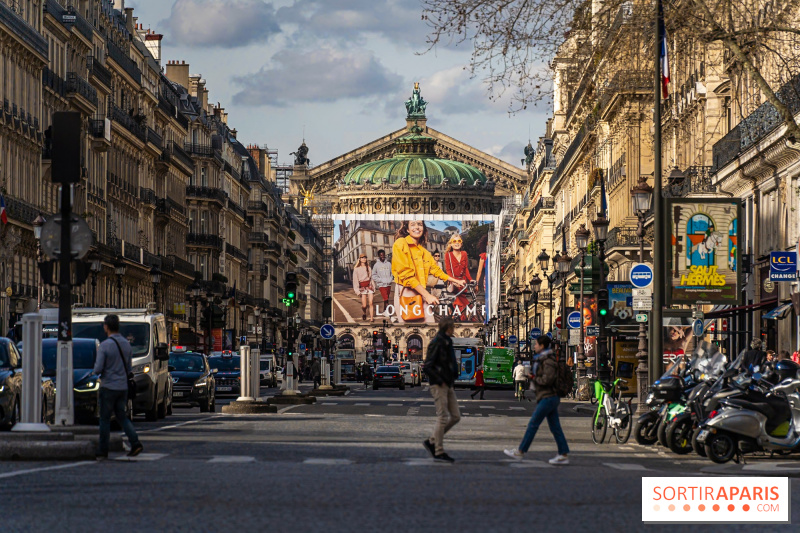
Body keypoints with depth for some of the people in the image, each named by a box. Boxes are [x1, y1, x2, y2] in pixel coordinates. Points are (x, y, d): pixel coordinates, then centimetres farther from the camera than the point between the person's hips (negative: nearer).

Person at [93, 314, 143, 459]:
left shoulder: (104, 345, -15)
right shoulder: (126, 344, 5)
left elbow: (98, 369, -15)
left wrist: (96, 368, 6)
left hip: (108, 387, -6)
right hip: (123, 386, 6)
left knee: (105, 419, 4)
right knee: (122, 416, 14)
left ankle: (102, 451, 9)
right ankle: (135, 443, -2)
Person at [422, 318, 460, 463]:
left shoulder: (447, 343, 15)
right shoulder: (437, 343, -13)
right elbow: (428, 366, -18)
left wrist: (451, 380, 12)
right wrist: (440, 381, -19)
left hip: (448, 385, 9)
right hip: (439, 386, -9)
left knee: (455, 416, 6)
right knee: (442, 418, -7)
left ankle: (431, 441, 13)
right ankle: (439, 452, -1)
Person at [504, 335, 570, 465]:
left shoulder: (548, 361, -14)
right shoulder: (542, 360, 18)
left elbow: (547, 380, -23)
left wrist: (535, 379, -8)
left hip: (548, 397, -10)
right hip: (550, 397, 10)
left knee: (533, 424, -6)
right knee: (555, 427, 7)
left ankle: (521, 451, -2)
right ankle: (564, 455, 5)